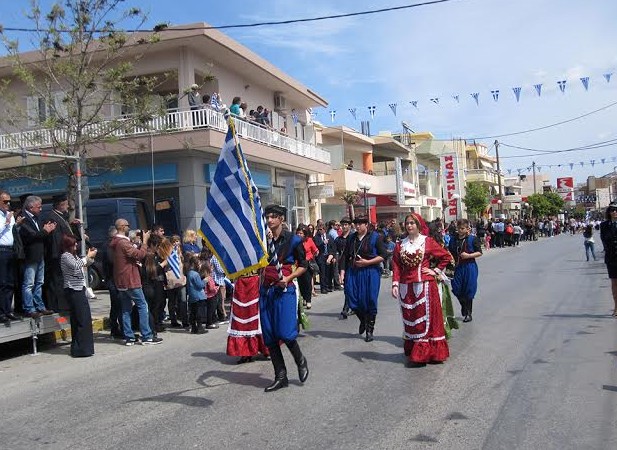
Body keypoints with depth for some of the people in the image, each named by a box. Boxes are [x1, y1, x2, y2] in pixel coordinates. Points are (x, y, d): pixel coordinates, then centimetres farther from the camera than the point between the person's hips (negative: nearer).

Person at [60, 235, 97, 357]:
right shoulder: (65, 256, -9)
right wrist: (88, 256, -14)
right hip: (73, 291, -10)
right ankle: (81, 349, -8)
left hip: (79, 289, 10)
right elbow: (76, 265, -23)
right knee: (82, 319, -12)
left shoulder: (73, 255, 18)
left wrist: (91, 258, 7)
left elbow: (84, 264, 25)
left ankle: (77, 347, 19)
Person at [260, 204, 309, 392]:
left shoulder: (293, 240, -2)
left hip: (284, 290, -4)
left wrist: (289, 278, -12)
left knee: (285, 333, -13)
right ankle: (280, 376, 15)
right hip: (266, 290, 4)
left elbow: (303, 265, 4)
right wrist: (265, 241, -15)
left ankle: (301, 361, 16)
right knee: (269, 336, 4)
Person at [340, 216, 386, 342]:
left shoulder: (375, 237, -3)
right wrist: (343, 270, 0)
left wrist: (367, 262, -14)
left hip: (370, 272, -4)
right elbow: (346, 256, 11)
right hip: (353, 272, 4)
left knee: (370, 302, 1)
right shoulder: (351, 238, 10)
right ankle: (363, 320, 31)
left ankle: (369, 330, 17)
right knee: (353, 301, 1)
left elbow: (383, 256, -7)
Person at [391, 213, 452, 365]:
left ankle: (425, 353, 5)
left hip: (425, 285, -3)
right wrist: (395, 284, -9)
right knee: (410, 319, 9)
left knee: (425, 318, -1)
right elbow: (396, 266, 2)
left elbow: (446, 256, 4)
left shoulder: (428, 242, -1)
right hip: (406, 287, 3)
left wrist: (435, 270, -3)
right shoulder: (400, 245, 6)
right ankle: (413, 352, 19)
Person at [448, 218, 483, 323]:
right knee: (456, 289, 2)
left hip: (469, 267, -3)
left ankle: (468, 313, 18)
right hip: (457, 267, 3)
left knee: (468, 291, 2)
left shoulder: (473, 239, -5)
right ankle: (464, 307, 32)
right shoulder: (453, 239, 6)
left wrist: (468, 255, -16)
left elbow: (479, 252, -3)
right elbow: (450, 253, 14)